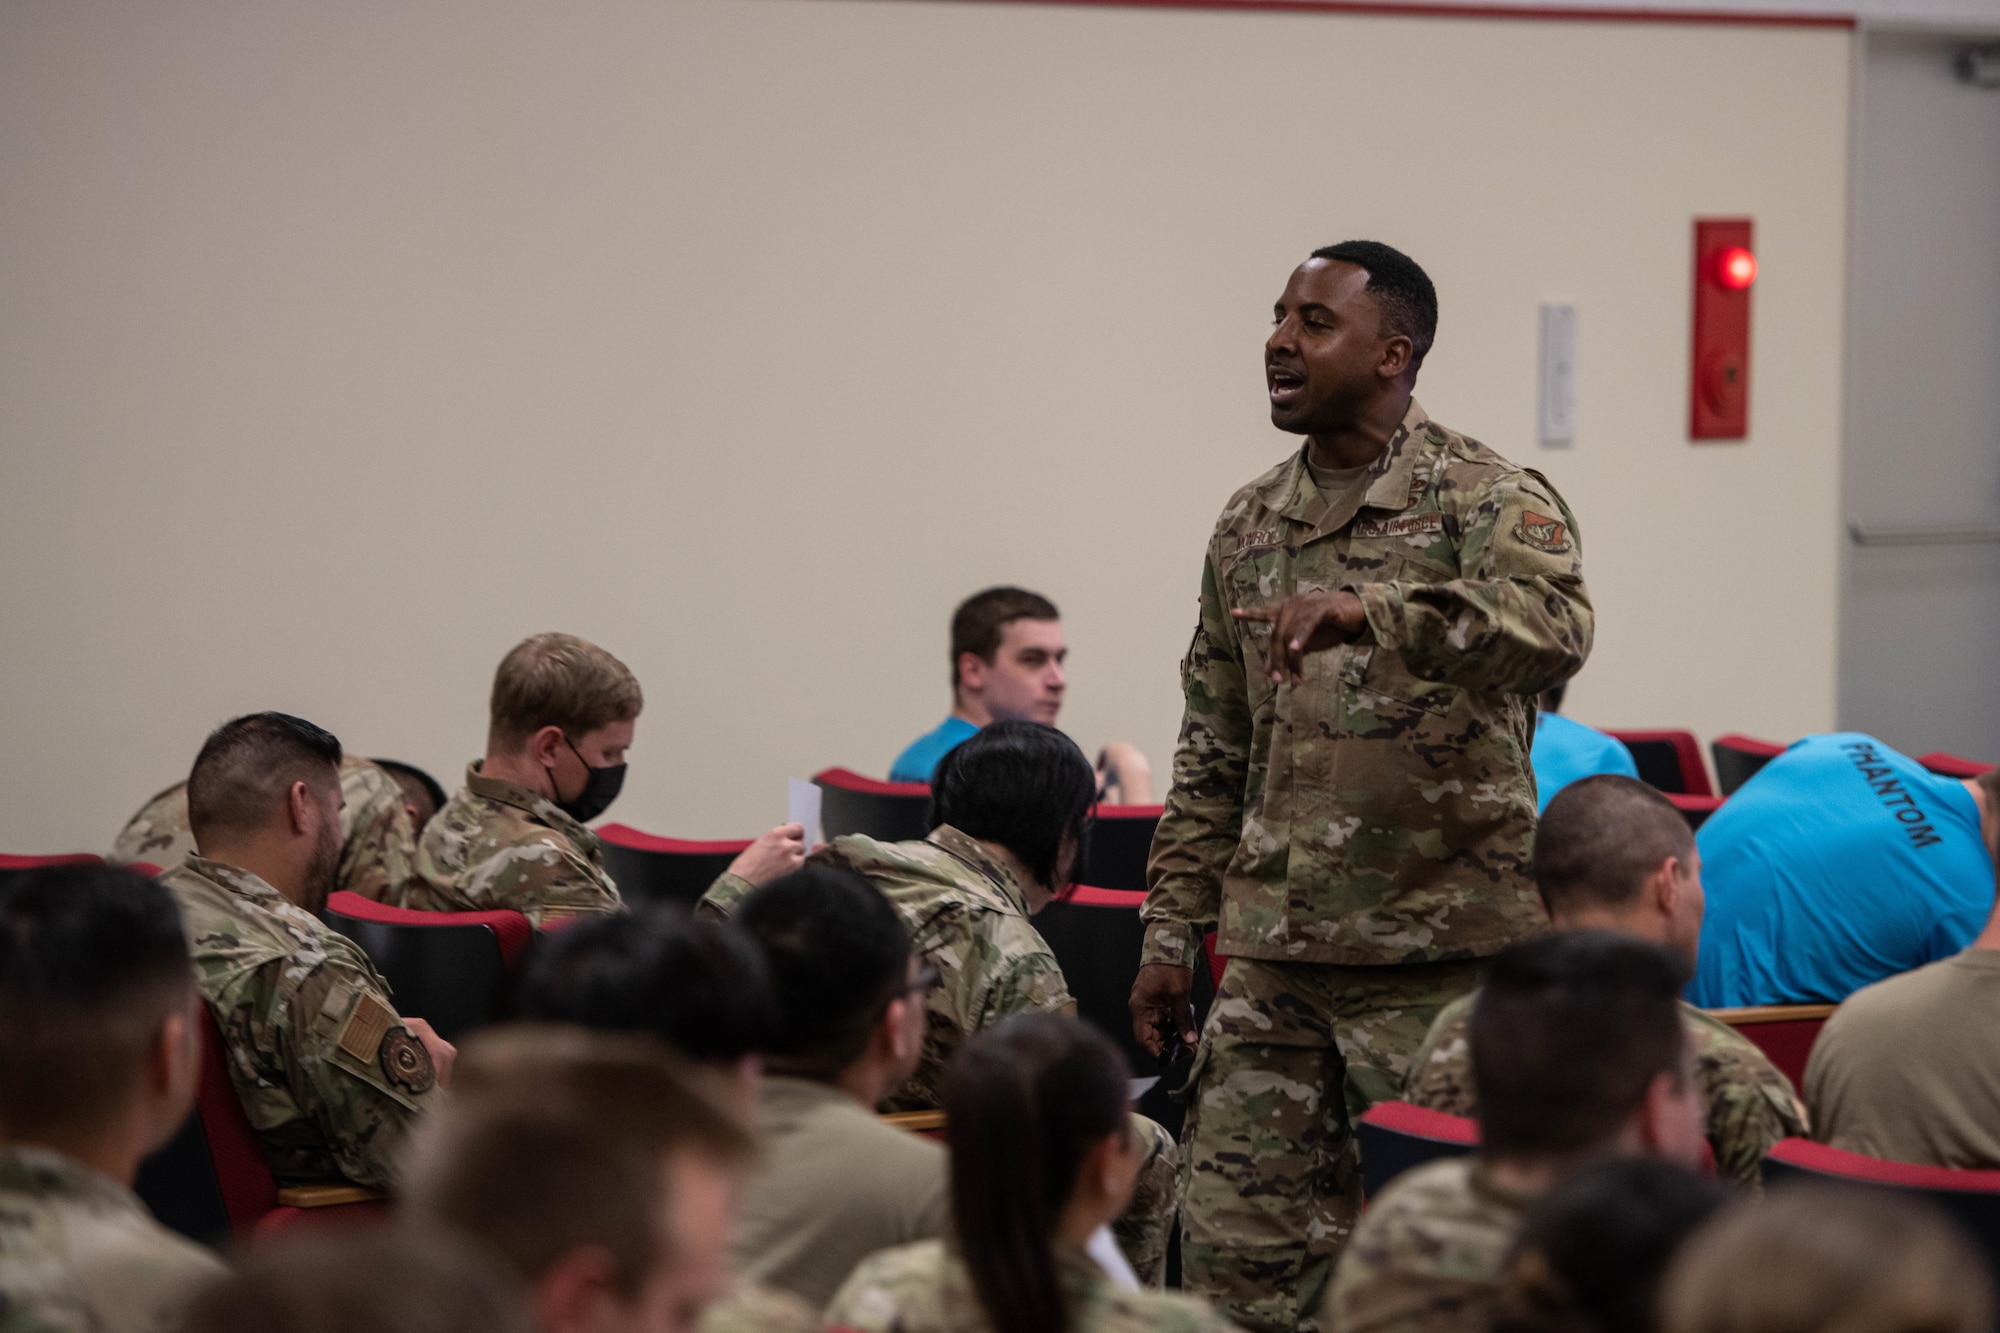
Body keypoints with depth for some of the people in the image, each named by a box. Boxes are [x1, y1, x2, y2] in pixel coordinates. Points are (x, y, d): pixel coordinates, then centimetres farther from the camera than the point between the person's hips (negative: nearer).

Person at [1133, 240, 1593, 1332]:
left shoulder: (1486, 500, -5)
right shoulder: (1248, 525, 14)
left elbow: (1552, 630, -28)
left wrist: (1372, 610, -40)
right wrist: (1171, 936, 13)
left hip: (1443, 960, -5)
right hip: (1272, 958, 6)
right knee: (1234, 1245, 2)